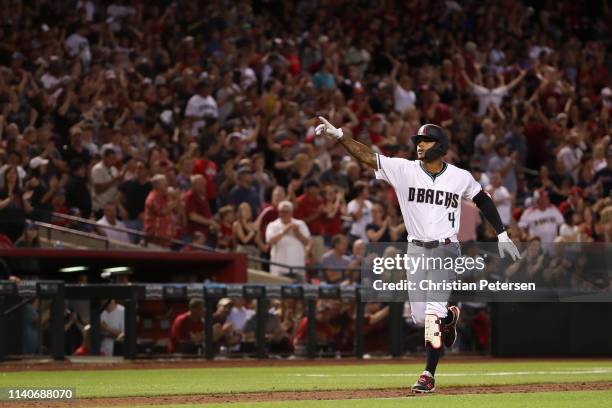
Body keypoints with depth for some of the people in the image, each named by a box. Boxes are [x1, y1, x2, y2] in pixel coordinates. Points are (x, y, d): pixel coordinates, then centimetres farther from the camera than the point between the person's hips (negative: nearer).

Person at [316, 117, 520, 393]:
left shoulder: (460, 177, -3)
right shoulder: (404, 170, -3)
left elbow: (483, 200, 11)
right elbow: (367, 156, -11)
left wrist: (502, 235, 8)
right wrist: (338, 135, -24)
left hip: (446, 250, -3)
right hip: (416, 249, 3)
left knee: (433, 312, -14)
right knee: (419, 317, 4)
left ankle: (429, 375, -8)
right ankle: (449, 317, 39)